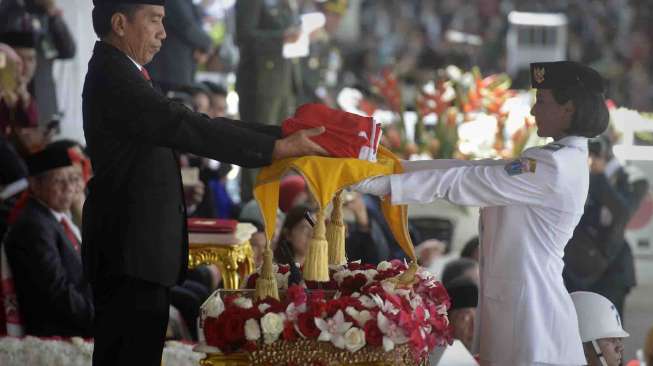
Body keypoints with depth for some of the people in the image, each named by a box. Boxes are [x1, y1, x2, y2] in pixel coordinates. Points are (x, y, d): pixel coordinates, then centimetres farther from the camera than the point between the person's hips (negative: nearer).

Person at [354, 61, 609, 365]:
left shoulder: (555, 168, -16)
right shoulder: (560, 161, 14)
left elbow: (457, 183, -16)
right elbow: (468, 169, 13)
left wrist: (375, 183, -13)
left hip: (530, 310, -9)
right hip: (514, 305, 9)